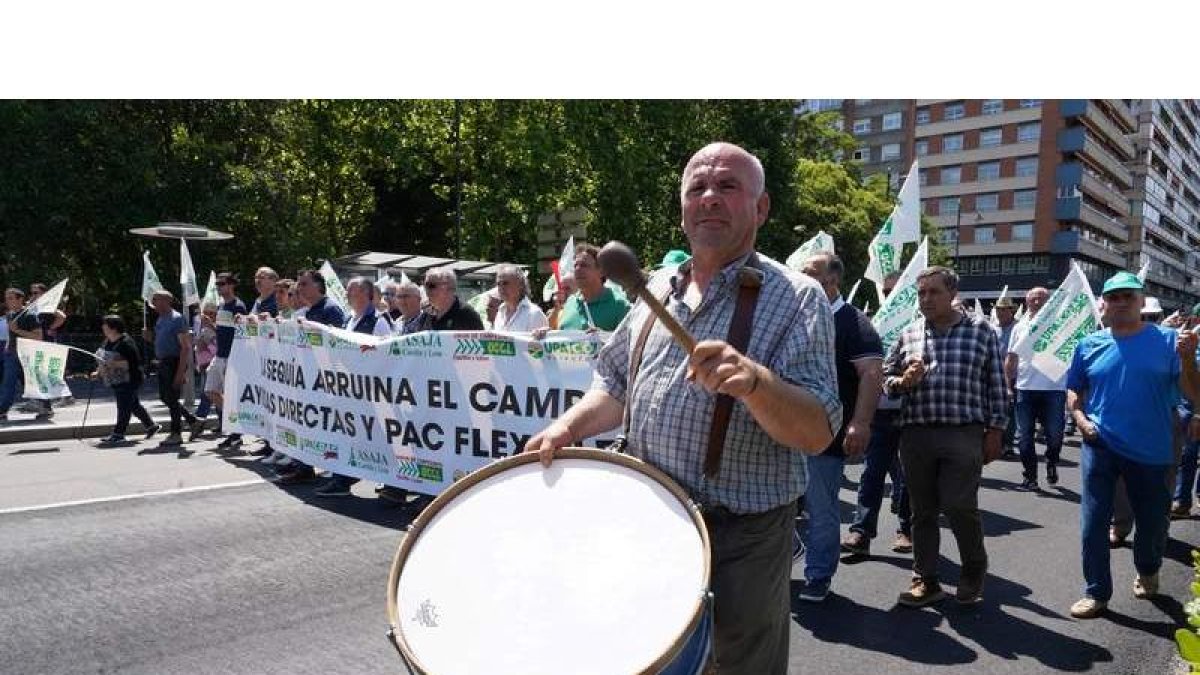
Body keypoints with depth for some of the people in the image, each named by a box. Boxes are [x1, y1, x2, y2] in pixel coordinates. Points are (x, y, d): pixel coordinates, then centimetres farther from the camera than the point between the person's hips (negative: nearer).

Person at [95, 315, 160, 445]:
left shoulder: (126, 343, -18)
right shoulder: (107, 342, 11)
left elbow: (134, 361, -25)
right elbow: (103, 360, 23)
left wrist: (116, 364, -32)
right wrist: (98, 372, 11)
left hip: (128, 381, -10)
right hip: (116, 381, 10)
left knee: (124, 406, -7)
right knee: (133, 405, 15)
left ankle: (118, 434, -3)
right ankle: (151, 426, 25)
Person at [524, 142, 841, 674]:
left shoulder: (796, 298, -12)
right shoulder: (659, 288, 5)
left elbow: (819, 433, -20)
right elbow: (617, 384, 15)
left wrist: (753, 380, -38)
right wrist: (568, 427, -2)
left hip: (743, 535, -5)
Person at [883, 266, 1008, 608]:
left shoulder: (980, 329, 4)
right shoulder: (908, 334, 11)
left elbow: (996, 383, 4)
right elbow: (885, 376, 15)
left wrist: (995, 429, 1)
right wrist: (902, 381, -7)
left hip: (963, 435, -3)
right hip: (915, 435, 3)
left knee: (960, 508, -5)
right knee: (922, 510, 8)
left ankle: (974, 571, 22)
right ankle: (926, 580, 21)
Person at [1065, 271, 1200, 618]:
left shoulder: (1167, 340, -5)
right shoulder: (1089, 345, 2)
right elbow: (1073, 391, 14)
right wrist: (1080, 418, -4)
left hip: (1151, 451, -1)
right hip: (1100, 447, 1)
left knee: (1152, 521, 16)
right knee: (1093, 523, 1)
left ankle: (1147, 572, 46)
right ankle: (1096, 592, 16)